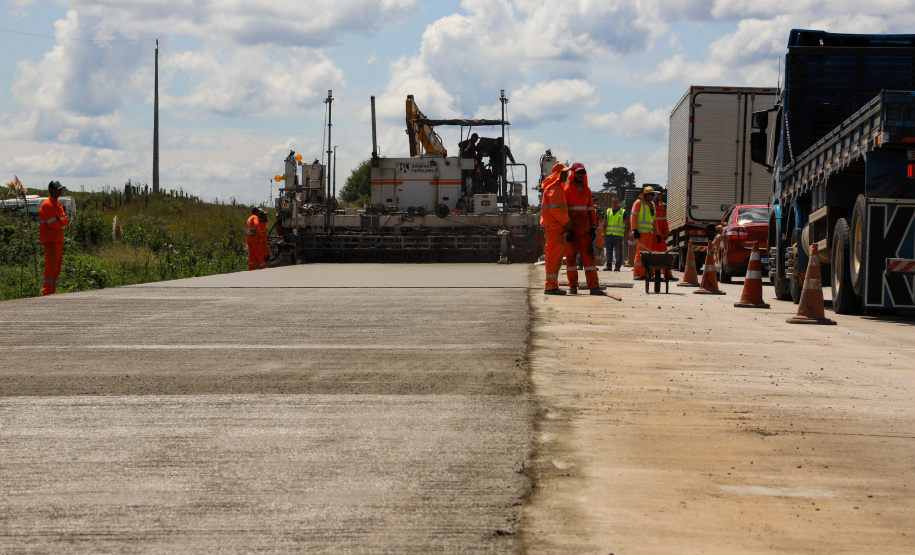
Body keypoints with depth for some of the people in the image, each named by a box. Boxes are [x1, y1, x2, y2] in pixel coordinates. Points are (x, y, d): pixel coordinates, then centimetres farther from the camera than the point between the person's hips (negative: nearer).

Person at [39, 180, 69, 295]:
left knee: (57, 267, 11)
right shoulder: (47, 205, -10)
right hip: (50, 240, -9)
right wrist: (63, 220, -1)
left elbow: (66, 221, 10)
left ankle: (52, 292, 16)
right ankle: (46, 293, -16)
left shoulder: (57, 205, 20)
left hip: (58, 240, 10)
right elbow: (54, 223, -18)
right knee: (51, 266, -14)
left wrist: (60, 220, -9)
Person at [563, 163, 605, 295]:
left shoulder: (587, 190, 13)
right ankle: (573, 286, 10)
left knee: (589, 255, -3)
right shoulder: (567, 190, -2)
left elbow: (591, 209, 17)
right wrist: (567, 229, -12)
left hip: (585, 229, 4)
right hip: (571, 230, -4)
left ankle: (594, 286, -7)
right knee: (571, 256, 2)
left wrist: (593, 227, 8)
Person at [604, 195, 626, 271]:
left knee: (618, 252, -4)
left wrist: (626, 234, -4)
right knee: (609, 251, 4)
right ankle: (608, 266, 8)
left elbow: (626, 224, 4)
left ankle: (618, 266, -1)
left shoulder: (623, 211, 6)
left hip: (618, 235, -3)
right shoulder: (608, 211, 16)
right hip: (608, 234, 4)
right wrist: (604, 232, 5)